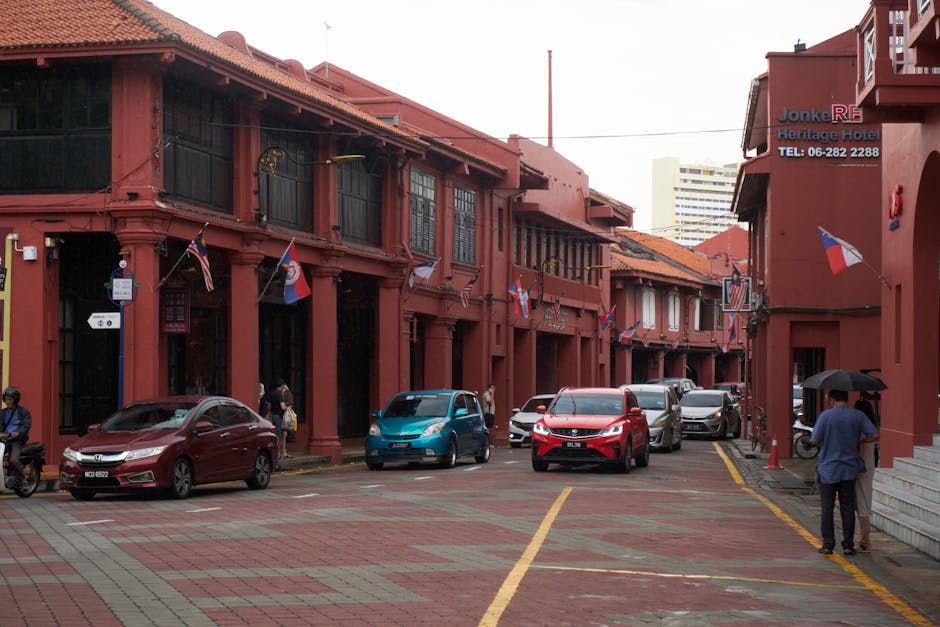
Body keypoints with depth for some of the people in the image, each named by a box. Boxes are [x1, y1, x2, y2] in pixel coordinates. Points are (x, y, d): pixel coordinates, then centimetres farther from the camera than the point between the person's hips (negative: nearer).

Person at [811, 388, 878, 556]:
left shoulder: (826, 415, -10)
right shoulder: (858, 416, -2)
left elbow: (815, 440, -9)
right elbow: (874, 435, -6)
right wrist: (858, 440, 10)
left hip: (828, 469, -2)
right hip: (849, 469, 2)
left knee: (827, 508, 5)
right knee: (847, 508, 8)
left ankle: (828, 545, 5)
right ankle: (848, 545, 8)